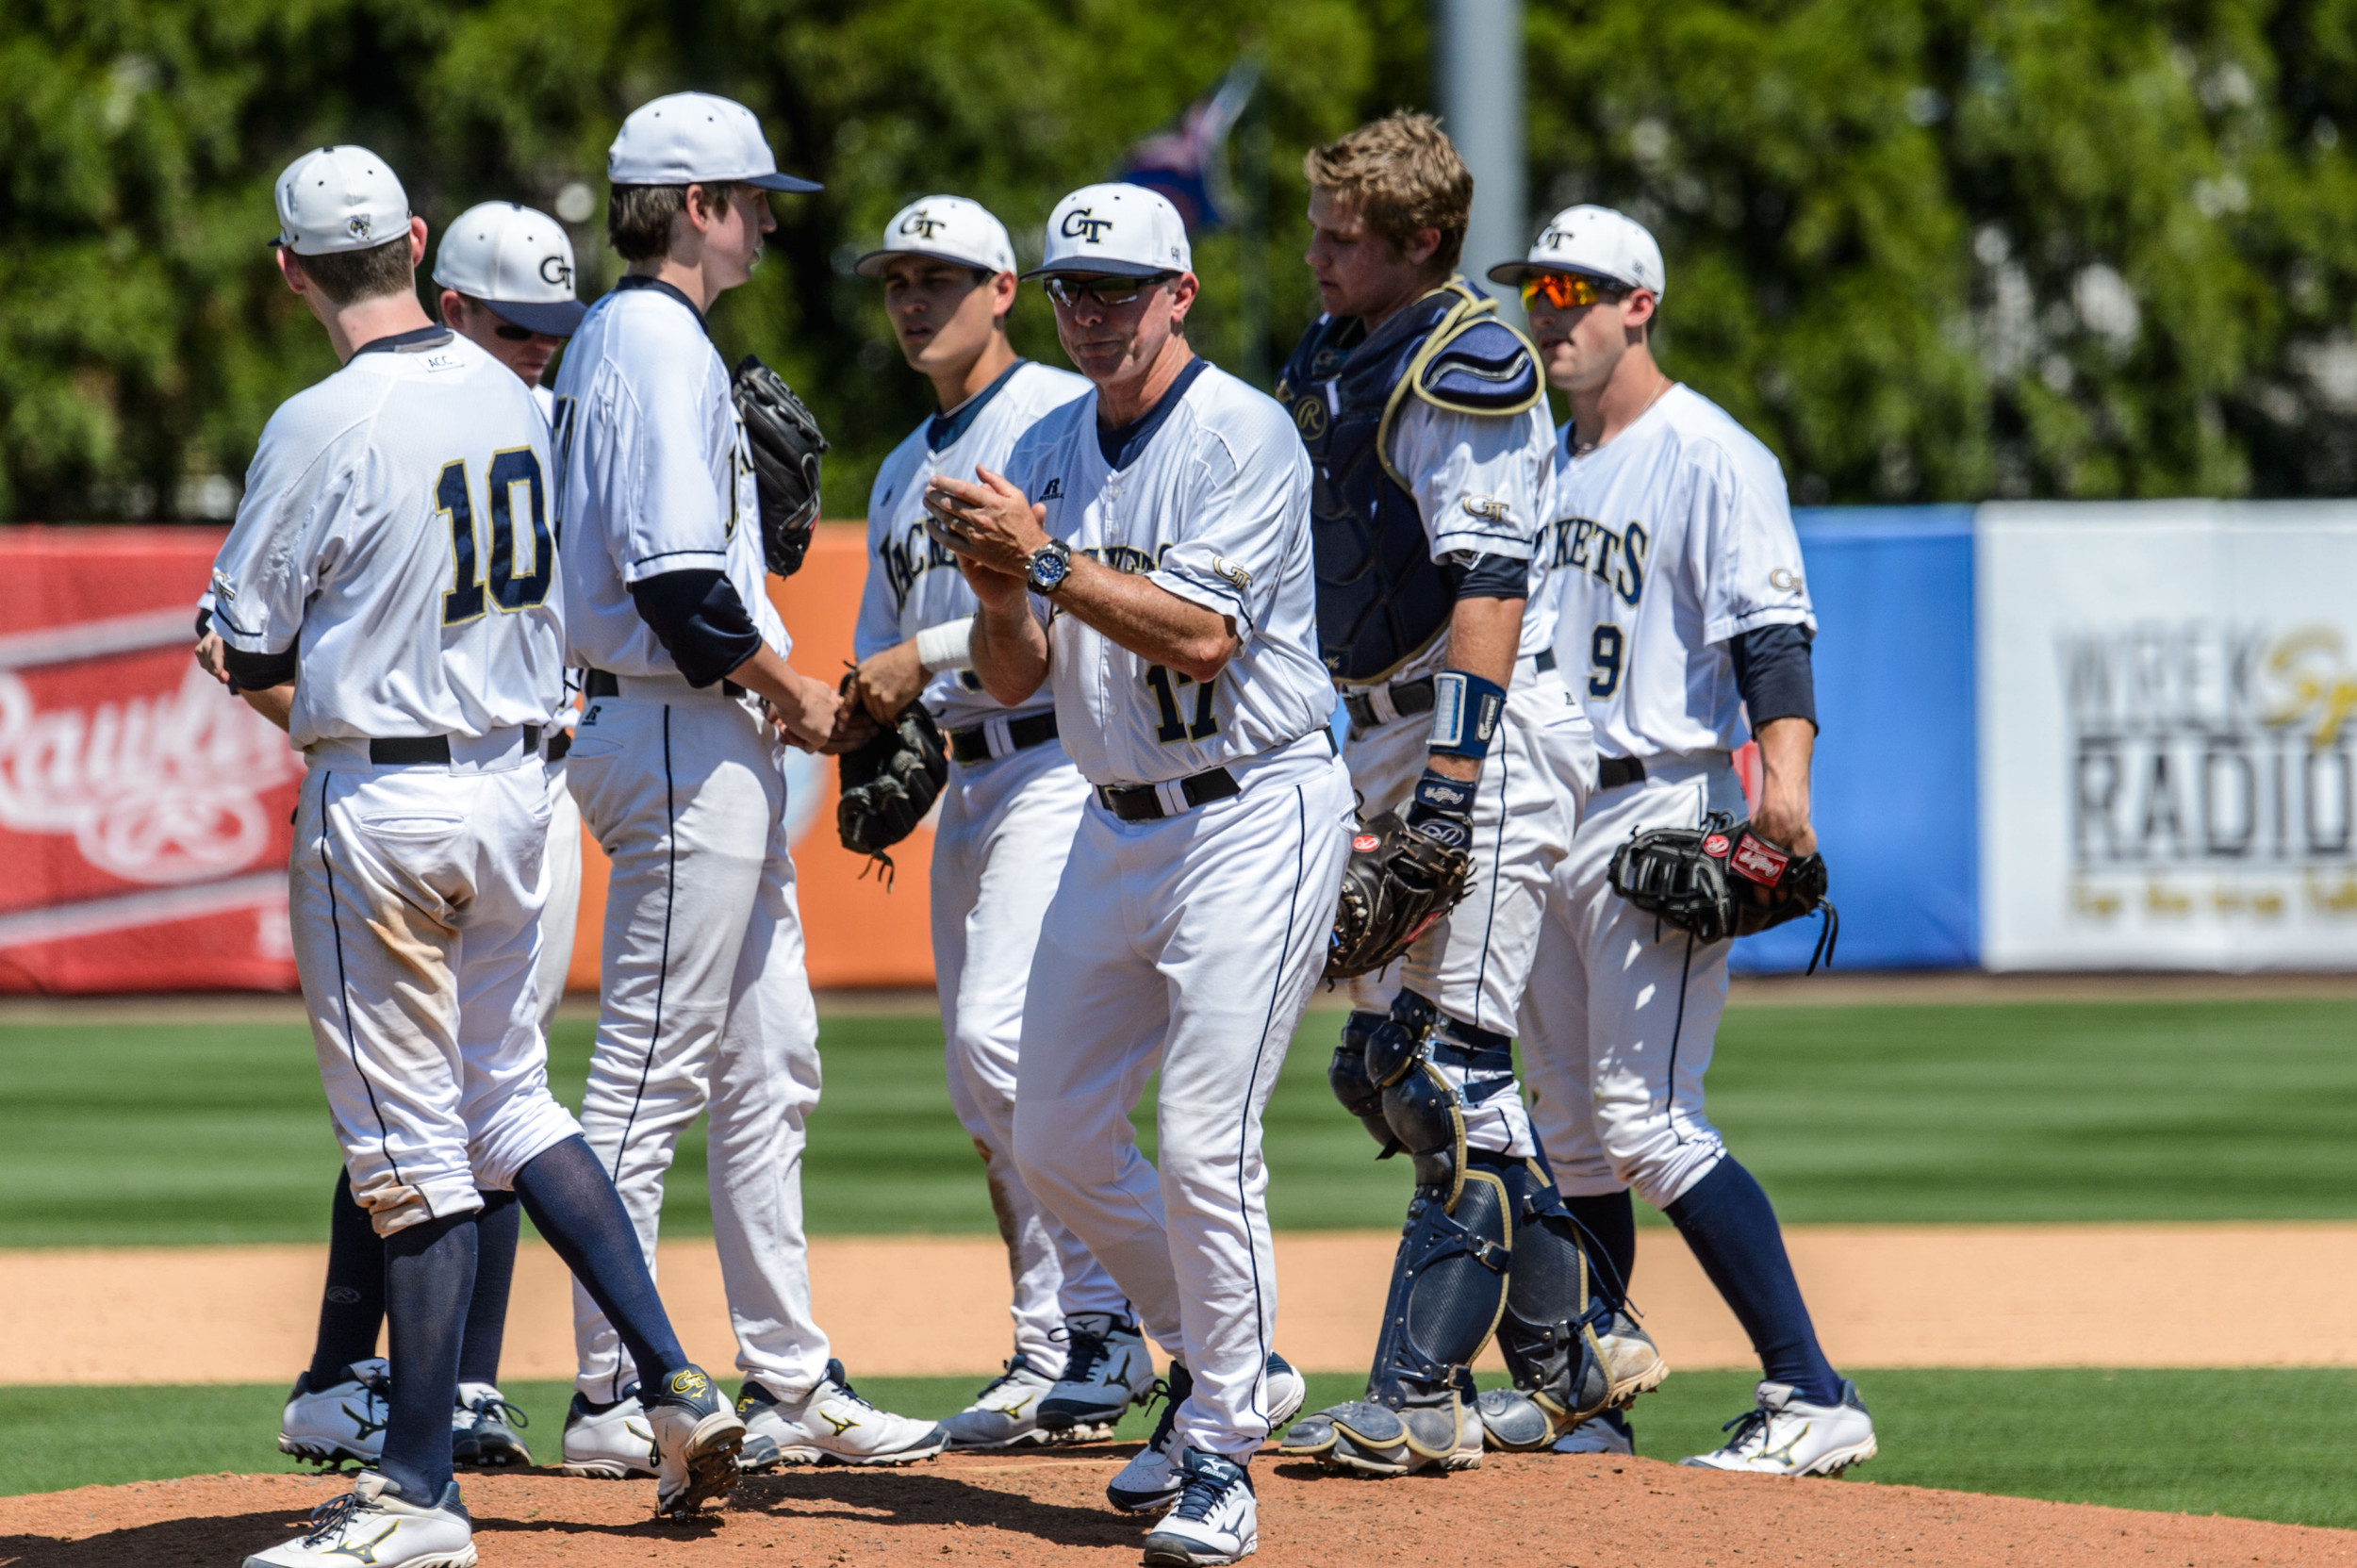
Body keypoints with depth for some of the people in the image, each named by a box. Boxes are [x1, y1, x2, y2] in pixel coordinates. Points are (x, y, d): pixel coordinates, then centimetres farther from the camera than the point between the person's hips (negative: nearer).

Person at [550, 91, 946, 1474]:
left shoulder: (623, 341, 18)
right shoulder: (662, 347, -14)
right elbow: (678, 580, -23)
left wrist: (774, 688, 14)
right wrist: (790, 689, -12)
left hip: (717, 744, 11)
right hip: (682, 740, -11)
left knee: (770, 1071, 12)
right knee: (651, 1075, -7)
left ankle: (792, 1382, 16)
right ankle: (612, 1398, -5)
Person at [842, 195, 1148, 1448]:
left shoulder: (1062, 415, -4)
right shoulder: (903, 473, 23)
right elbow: (883, 653, 24)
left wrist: (925, 657, -17)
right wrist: (854, 711, 1)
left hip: (1061, 764, -9)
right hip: (965, 777, 9)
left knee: (1000, 1030, -21)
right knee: (982, 1079, 6)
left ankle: (1093, 1327, -16)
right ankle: (1061, 1364, 9)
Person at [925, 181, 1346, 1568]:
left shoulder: (1244, 437, -12)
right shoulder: (1048, 454, 9)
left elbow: (1198, 634, -23)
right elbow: (1016, 679, 8)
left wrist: (1047, 557, -25)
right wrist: (997, 587, -12)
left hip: (1257, 815, -8)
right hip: (1117, 823, 8)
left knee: (1203, 1144, -14)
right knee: (1057, 1142, 9)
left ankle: (1222, 1452, -4)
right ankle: (1225, 1362, 28)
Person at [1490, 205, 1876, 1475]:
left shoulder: (1711, 457, -9)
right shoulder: (1542, 466, 17)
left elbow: (1771, 626, -19)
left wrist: (1784, 769, -34)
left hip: (1662, 809, -9)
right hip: (1544, 819, 9)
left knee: (1648, 1121, -16)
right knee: (1569, 1129, 11)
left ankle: (1813, 1396, -14)